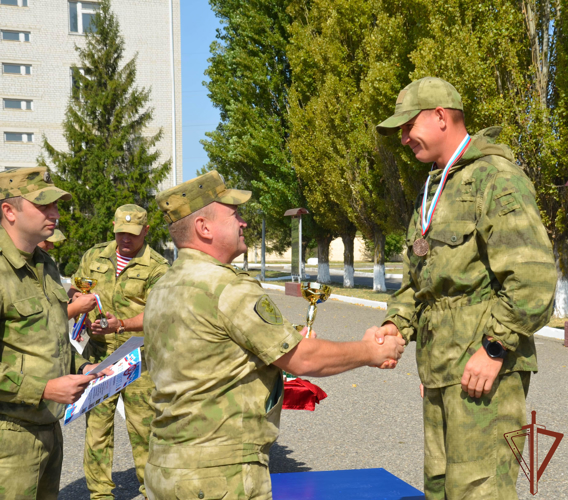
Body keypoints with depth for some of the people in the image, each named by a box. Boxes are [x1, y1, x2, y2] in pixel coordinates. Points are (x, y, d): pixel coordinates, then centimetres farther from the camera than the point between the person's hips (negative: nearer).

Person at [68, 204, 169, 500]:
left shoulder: (157, 267, -2)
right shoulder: (95, 256, 12)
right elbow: (73, 290, 22)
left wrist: (121, 325, -26)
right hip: (98, 355, 3)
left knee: (142, 425, 1)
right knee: (97, 423, 4)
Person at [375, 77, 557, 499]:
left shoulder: (496, 178, -12)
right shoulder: (434, 189, 19)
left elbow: (534, 277, -20)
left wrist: (494, 350, -20)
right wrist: (398, 324, 6)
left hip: (483, 367, -9)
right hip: (440, 367, 10)